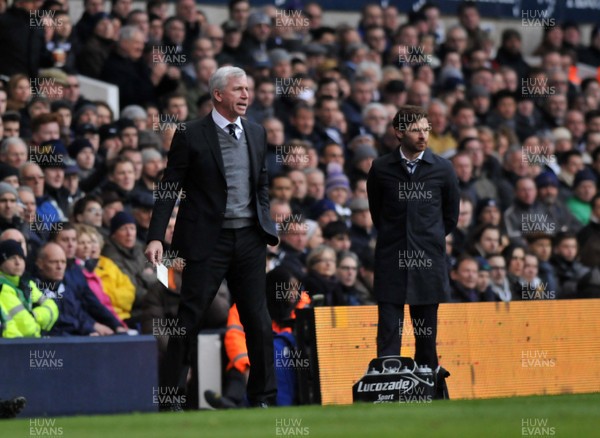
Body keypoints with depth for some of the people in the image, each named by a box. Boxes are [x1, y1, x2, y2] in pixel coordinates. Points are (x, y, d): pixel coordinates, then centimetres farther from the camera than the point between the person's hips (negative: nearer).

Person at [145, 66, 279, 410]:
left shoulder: (256, 134, 10)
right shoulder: (191, 136, -6)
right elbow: (169, 188, -6)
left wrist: (268, 226, 9)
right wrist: (156, 237, -14)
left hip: (249, 239, 5)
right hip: (208, 240, -5)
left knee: (258, 319, 6)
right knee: (189, 317, -3)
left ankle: (264, 397, 13)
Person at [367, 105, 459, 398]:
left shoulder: (442, 170, 2)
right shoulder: (381, 169, 1)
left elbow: (451, 216, 13)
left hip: (429, 261, 0)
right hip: (391, 260, 0)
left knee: (427, 329, 5)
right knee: (388, 332, -7)